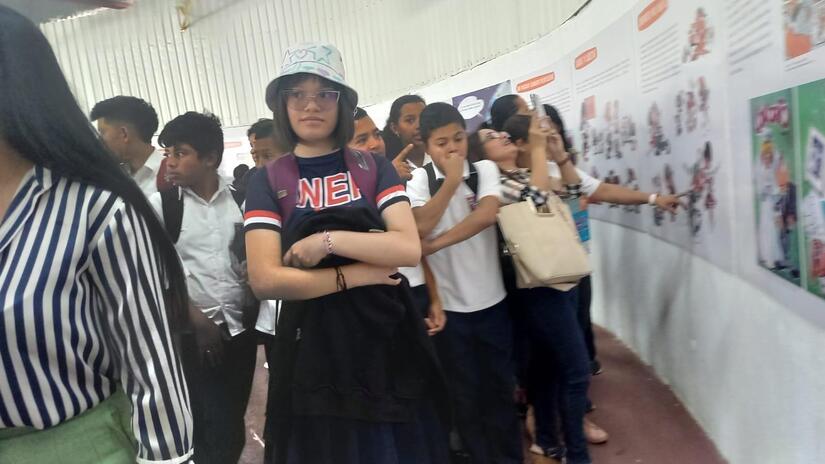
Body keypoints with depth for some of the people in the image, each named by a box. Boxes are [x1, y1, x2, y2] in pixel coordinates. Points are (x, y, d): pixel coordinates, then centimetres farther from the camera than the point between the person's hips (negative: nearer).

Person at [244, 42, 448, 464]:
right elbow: (265, 280, -13)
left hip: (387, 340, 1)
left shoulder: (374, 168, 2)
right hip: (313, 350, -1)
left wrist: (326, 241, -17)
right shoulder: (267, 182, -2)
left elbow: (409, 248, -12)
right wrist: (355, 274, -14)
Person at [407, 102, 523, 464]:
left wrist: (435, 245, -23)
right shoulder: (420, 179, -6)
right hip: (449, 305, -1)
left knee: (500, 385, 14)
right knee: (465, 391, 14)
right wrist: (452, 180, -23)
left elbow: (487, 215, -21)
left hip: (491, 300, 1)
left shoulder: (485, 169, -4)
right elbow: (421, 228, -21)